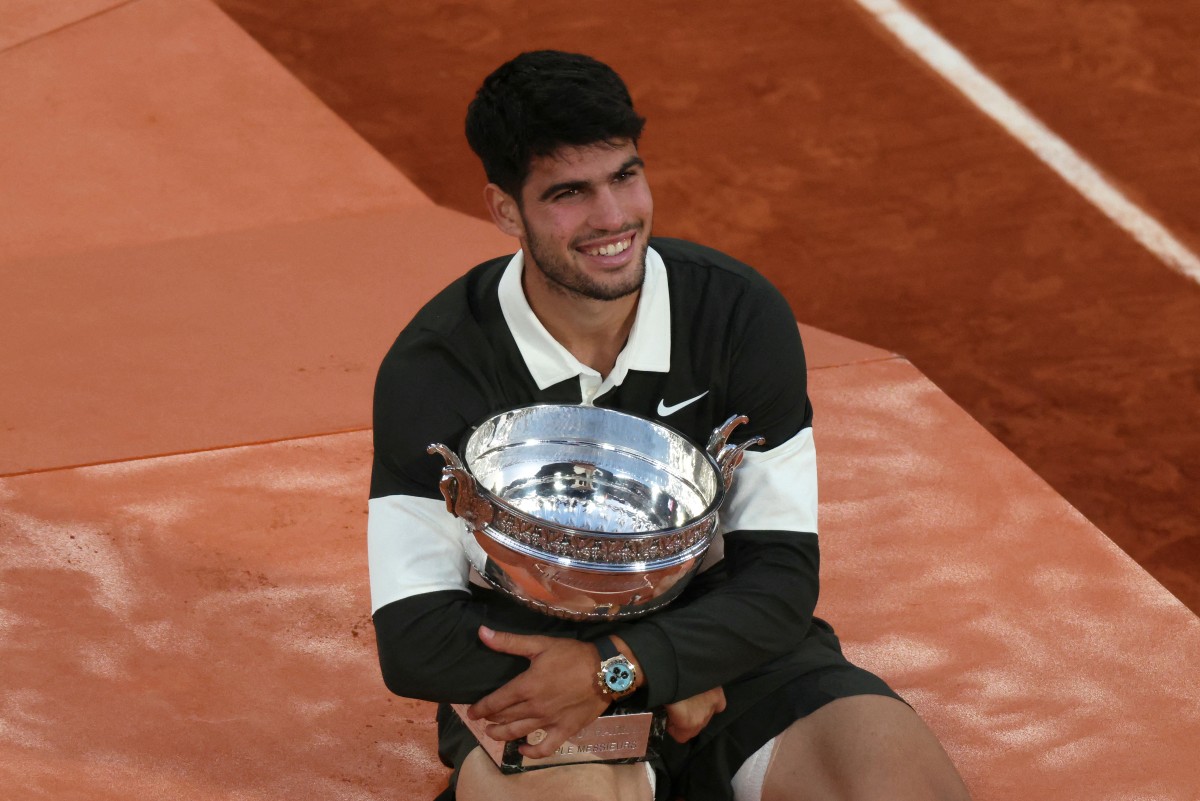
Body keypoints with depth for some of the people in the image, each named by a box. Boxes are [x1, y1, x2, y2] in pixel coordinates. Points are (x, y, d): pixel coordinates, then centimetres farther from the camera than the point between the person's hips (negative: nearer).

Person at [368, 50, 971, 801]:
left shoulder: (742, 315, -8)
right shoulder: (435, 370, -13)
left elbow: (782, 581, -10)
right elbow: (414, 640, -18)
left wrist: (617, 669, -27)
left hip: (725, 648, 3)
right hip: (522, 674, -3)